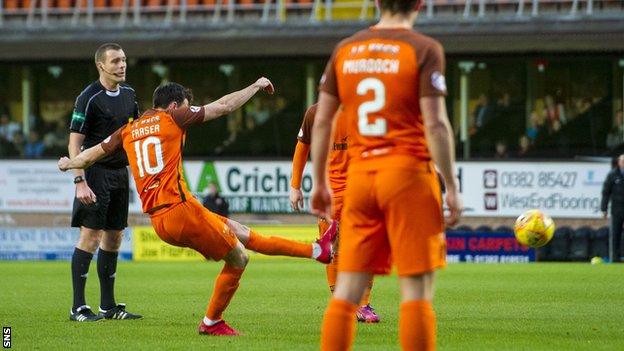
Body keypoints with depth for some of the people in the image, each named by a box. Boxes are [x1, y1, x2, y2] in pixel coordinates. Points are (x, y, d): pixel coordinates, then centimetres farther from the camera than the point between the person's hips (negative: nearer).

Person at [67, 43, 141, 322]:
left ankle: (108, 306, 16)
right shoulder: (89, 98, -12)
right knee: (90, 236, -10)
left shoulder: (128, 94, 10)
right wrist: (80, 181, -22)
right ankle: (78, 307, -7)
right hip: (95, 174, -7)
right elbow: (74, 143, -14)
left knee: (114, 238, 9)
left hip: (120, 173, 7)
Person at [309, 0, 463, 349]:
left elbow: (322, 121, 11)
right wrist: (452, 187, -7)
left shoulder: (345, 50, 10)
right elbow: (435, 124, -11)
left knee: (347, 290, 6)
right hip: (409, 174, -4)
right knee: (417, 290, -2)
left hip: (359, 176, 4)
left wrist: (319, 183, 19)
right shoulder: (424, 49, -4)